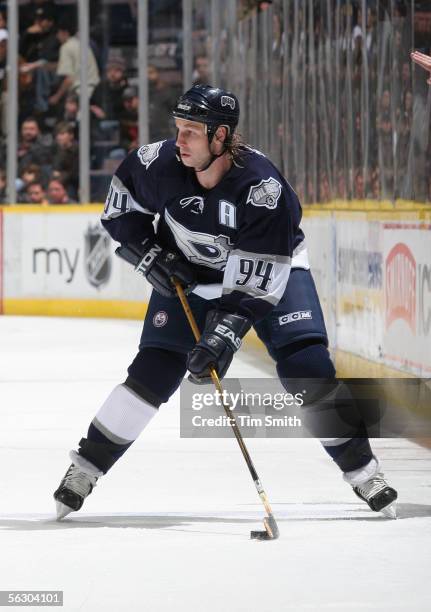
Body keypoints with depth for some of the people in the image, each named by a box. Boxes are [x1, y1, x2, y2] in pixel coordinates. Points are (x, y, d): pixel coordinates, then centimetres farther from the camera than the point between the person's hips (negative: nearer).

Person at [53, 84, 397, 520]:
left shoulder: (264, 189, -34)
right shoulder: (160, 164, -24)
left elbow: (257, 279, -33)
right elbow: (121, 201, -1)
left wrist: (223, 335, -40)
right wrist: (149, 254, -11)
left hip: (271, 269, -2)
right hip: (188, 273, 2)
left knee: (307, 368, -14)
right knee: (153, 371, -7)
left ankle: (362, 470, 1)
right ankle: (86, 467, 5)